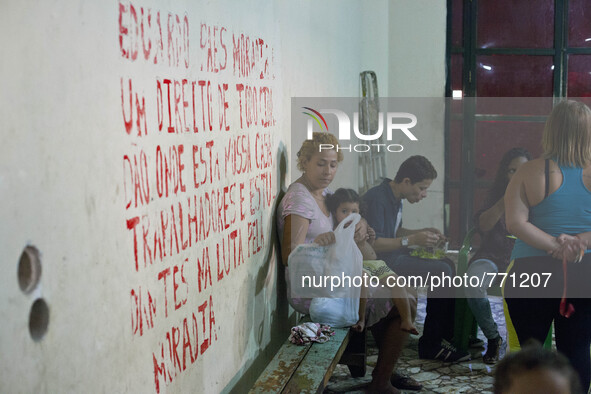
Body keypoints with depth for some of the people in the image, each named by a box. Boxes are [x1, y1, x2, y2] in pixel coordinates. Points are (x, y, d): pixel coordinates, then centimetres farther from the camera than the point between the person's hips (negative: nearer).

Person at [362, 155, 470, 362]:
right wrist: (411, 240, -23)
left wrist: (423, 232, 10)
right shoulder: (376, 199, -19)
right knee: (442, 271, -19)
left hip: (393, 256, 11)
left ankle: (449, 335, 10)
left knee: (447, 264, 9)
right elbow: (373, 243, -24)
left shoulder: (395, 198, 13)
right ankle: (430, 344, -12)